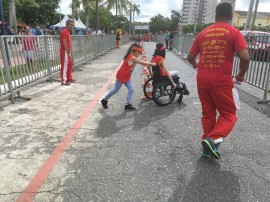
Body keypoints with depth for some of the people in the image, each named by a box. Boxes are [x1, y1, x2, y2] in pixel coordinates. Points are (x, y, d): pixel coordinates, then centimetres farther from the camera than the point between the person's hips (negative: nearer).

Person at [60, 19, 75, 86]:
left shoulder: (68, 32, 16)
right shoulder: (64, 32, -15)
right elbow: (64, 43, -21)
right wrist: (68, 53, -23)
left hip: (68, 51, 10)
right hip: (65, 52, -10)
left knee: (69, 65, 16)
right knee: (64, 66, -6)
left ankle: (69, 78, 27)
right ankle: (64, 81, -1)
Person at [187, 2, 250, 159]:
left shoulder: (203, 33, 10)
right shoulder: (234, 33, -2)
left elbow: (190, 57, 13)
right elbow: (245, 57, -13)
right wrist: (241, 74, 5)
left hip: (202, 80, 5)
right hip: (222, 81, -4)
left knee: (208, 113, 16)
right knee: (229, 114, 11)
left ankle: (208, 147, 22)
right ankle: (213, 139, -9)